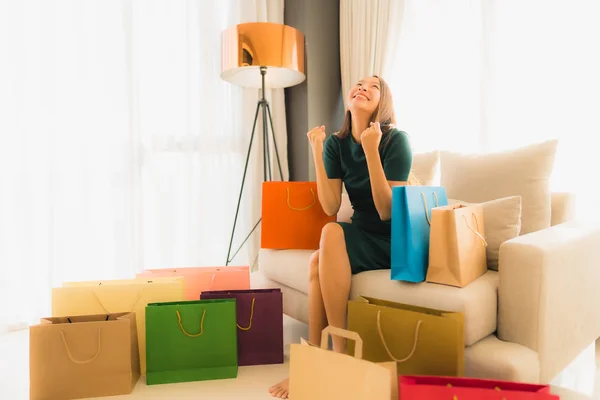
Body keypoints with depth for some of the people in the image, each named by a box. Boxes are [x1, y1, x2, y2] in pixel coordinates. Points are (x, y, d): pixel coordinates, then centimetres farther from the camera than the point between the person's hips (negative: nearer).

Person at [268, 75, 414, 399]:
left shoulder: (396, 140, -14)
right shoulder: (336, 143, 0)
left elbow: (387, 212, -20)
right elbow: (330, 207, -9)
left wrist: (371, 150, -27)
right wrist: (316, 151, -15)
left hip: (393, 241, -4)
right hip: (360, 236, 4)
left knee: (332, 233, -31)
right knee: (317, 263, -27)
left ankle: (340, 352, -21)